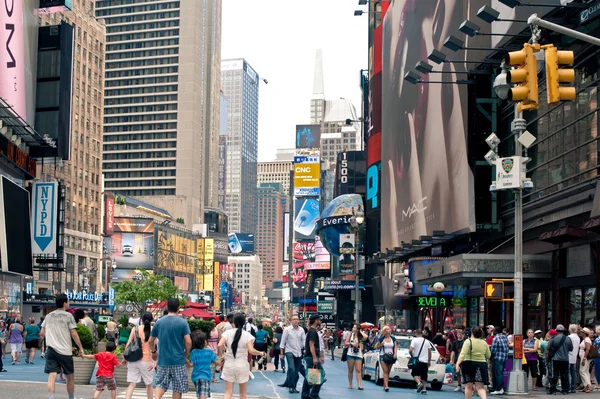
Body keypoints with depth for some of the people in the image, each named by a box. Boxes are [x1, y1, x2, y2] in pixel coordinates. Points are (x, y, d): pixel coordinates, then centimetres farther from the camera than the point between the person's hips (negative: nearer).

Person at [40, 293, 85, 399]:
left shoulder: (49, 316, 11)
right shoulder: (68, 316, -3)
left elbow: (43, 333, 15)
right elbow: (74, 334, -7)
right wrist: (80, 348, 0)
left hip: (50, 349, 3)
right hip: (65, 351, -3)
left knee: (52, 376, -5)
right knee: (70, 377, 13)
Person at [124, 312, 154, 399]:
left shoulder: (135, 329, 5)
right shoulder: (152, 329, -1)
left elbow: (128, 344, 3)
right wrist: (154, 361, -11)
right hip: (146, 360, -2)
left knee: (132, 384, 0)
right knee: (149, 384, 15)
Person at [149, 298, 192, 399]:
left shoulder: (159, 322, 2)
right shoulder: (183, 322, -8)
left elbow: (150, 341, 8)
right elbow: (188, 342, -14)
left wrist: (153, 352, 26)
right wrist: (186, 353, 5)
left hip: (163, 360, 3)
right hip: (178, 360, -3)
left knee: (161, 384, 13)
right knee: (178, 387, 8)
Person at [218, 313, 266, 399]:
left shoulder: (228, 332, -3)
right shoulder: (247, 335, -7)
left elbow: (220, 345, -13)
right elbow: (251, 350, -16)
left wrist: (224, 349, 9)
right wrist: (261, 353, 0)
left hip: (229, 364, 1)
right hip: (242, 365, -1)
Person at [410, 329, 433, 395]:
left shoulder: (414, 340, -4)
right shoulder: (427, 341, 9)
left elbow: (410, 350, -13)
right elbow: (430, 352, 11)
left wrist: (412, 356, 6)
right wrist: (429, 361, 19)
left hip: (417, 360, -4)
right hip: (425, 361, 4)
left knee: (415, 373, 7)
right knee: (424, 375, 9)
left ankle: (419, 383, -16)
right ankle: (424, 389, 5)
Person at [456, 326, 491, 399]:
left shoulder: (468, 341, -7)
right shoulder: (484, 343, 5)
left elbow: (463, 354, -17)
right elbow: (488, 355, 12)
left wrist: (458, 363, -21)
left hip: (469, 364, -3)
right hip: (481, 364, 3)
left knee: (468, 386, 8)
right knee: (480, 387, 2)